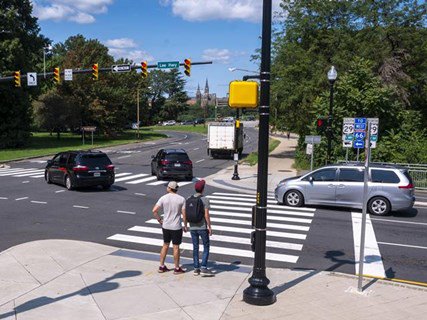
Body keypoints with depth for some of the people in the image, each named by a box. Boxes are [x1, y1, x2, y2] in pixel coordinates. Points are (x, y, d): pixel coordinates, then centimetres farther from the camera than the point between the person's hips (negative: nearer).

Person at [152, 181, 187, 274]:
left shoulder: (163, 198, -5)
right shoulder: (181, 199, -8)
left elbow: (154, 211, -10)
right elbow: (184, 214, -9)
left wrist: (159, 220, 5)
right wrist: (185, 226, 2)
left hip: (165, 226, 3)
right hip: (176, 227, -2)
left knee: (165, 245, 17)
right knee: (176, 247, 6)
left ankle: (161, 266, 22)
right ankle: (177, 268, 14)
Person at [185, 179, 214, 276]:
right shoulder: (205, 200, -12)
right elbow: (206, 215, -15)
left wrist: (185, 225, 15)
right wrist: (210, 227, -7)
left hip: (192, 228, 5)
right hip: (202, 227, -4)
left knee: (195, 248, 12)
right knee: (206, 247, 6)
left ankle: (196, 268, 16)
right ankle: (203, 268, 0)